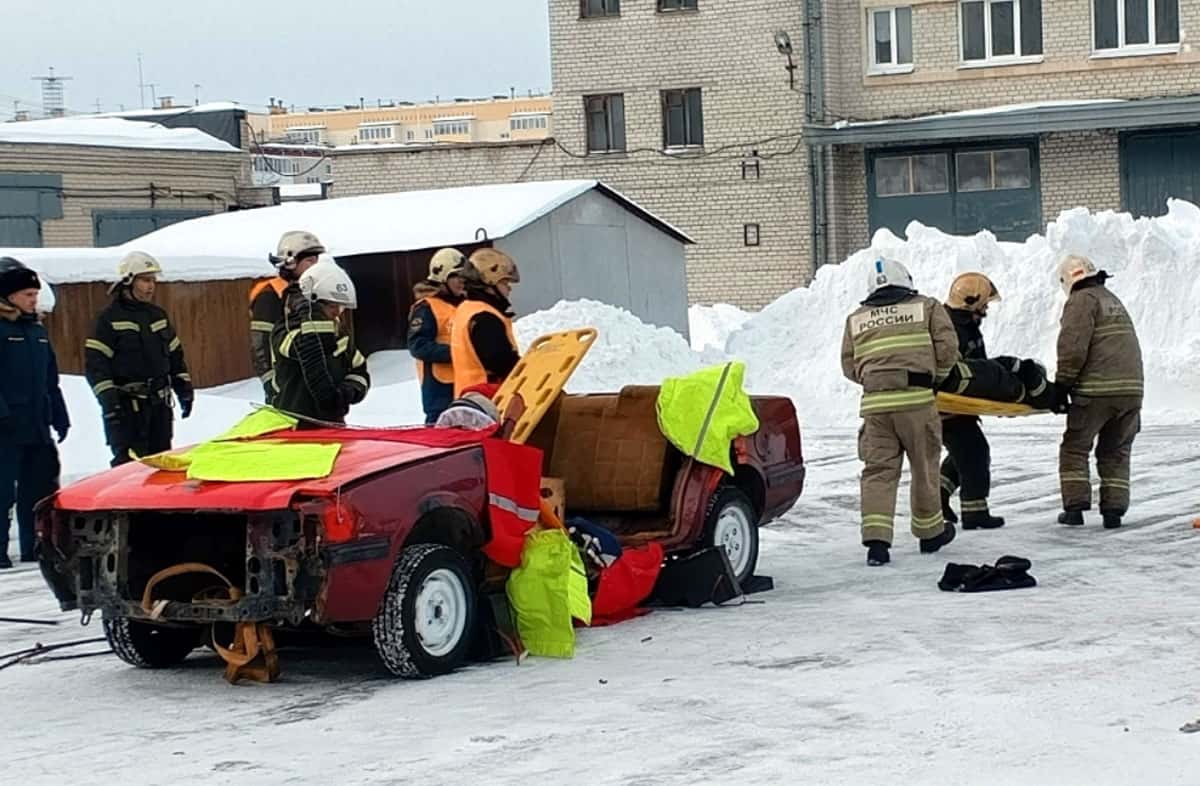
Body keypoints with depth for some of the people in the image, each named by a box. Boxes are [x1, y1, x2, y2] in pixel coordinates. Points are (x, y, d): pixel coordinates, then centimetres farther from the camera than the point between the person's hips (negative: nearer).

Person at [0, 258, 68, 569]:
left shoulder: (37, 330, 16)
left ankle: (36, 548, 18)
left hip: (37, 427, 8)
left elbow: (51, 379, 21)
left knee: (40, 490, 10)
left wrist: (59, 416, 18)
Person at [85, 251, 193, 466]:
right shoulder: (110, 318, -6)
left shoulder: (158, 315, 15)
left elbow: (175, 355, 23)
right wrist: (108, 398, -18)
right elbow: (94, 362, -10)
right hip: (126, 406, -7)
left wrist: (184, 389, 16)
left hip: (159, 403, 7)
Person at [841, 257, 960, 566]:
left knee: (878, 470, 3)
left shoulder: (856, 319, 15)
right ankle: (930, 531, 26)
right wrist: (936, 377, 19)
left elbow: (850, 367, 13)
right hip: (916, 399, -2)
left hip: (875, 403, 2)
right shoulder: (927, 308, 9)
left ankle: (876, 538, -10)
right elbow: (947, 349, 2)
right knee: (924, 466, 13)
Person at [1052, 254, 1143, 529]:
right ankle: (1114, 509, 9)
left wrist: (1062, 385, -8)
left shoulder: (1082, 300, -3)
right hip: (1132, 388, 7)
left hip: (1096, 391, -7)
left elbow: (1073, 347, -14)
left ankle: (1075, 506, -1)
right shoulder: (1113, 300, 24)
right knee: (1116, 452, 14)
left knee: (1075, 448, 4)